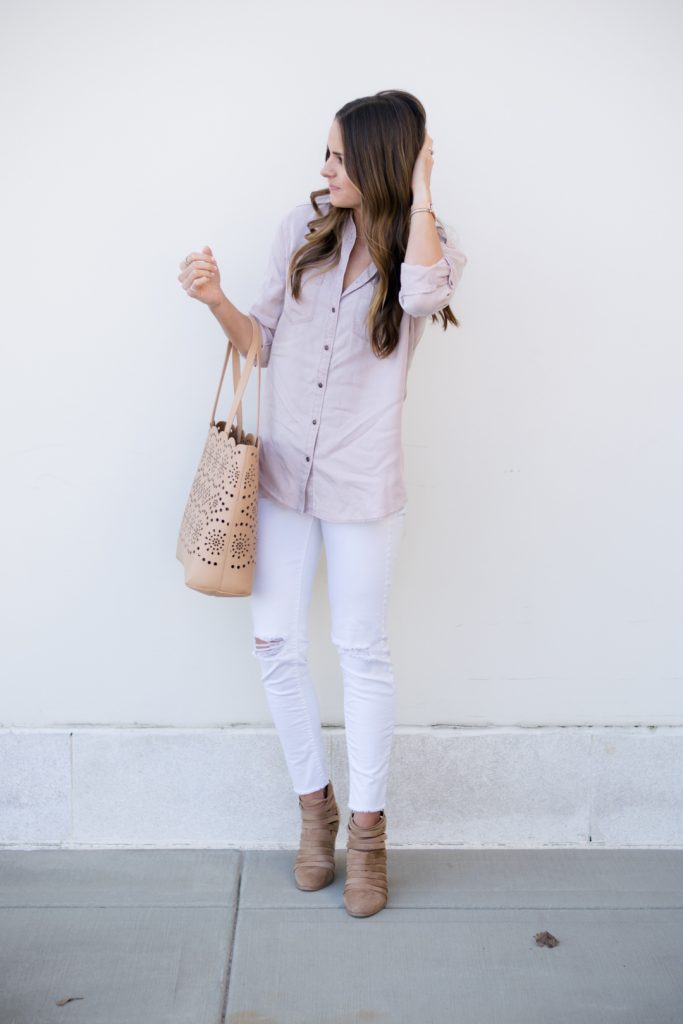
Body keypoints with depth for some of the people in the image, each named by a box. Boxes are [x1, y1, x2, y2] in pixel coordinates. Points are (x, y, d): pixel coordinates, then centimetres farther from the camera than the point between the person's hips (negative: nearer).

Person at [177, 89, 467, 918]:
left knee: (362, 651, 6)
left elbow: (421, 293, -30)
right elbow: (263, 341, 8)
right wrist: (217, 300, -10)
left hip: (362, 483, -3)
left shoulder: (430, 249, -3)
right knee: (275, 643, 6)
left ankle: (367, 828, 24)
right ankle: (315, 805, 28)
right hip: (280, 468, 3)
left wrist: (420, 191, -17)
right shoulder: (303, 227, 4)